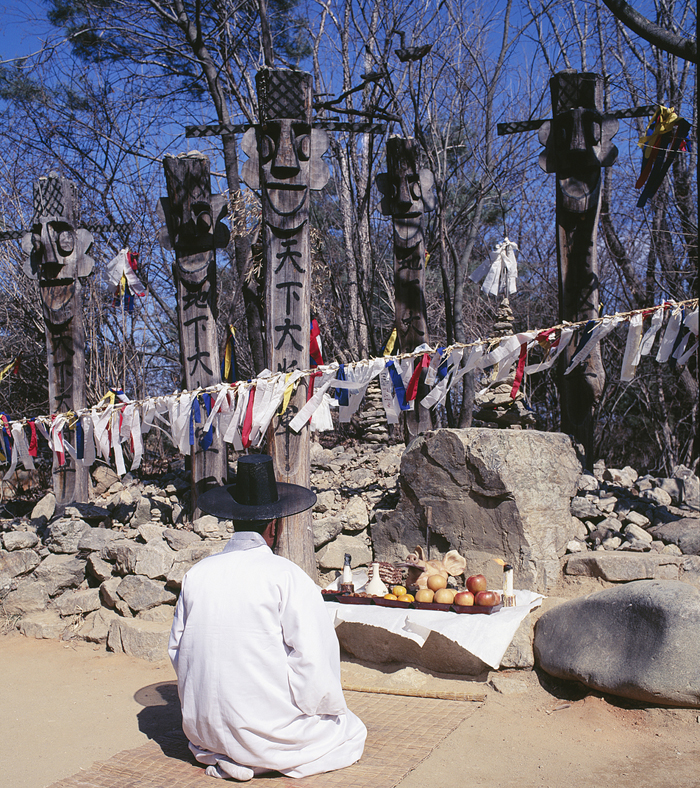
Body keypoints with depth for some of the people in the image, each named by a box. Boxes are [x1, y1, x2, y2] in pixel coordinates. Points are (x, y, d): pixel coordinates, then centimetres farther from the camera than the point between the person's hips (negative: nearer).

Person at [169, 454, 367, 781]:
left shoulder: (196, 575, -2)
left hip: (203, 726, 7)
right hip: (266, 726, -7)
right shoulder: (287, 577, -18)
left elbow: (177, 648, 7)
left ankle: (220, 753, 17)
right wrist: (329, 706, 1)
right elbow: (312, 658, -17)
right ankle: (262, 759, 13)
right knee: (352, 732, 14)